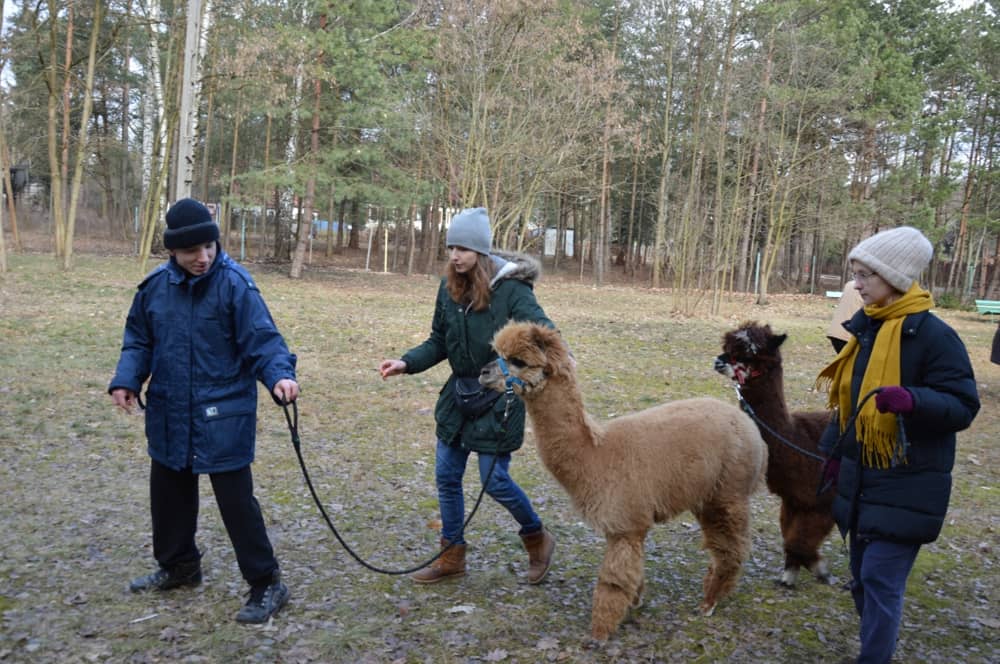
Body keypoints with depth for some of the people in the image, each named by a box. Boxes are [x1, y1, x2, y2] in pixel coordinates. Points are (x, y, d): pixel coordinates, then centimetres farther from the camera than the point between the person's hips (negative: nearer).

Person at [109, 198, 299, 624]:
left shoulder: (235, 285, -14)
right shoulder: (155, 286, 2)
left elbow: (262, 341, -18)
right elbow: (139, 341, 12)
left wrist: (280, 375, -35)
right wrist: (127, 380, -4)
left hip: (223, 417, -6)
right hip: (169, 415, 6)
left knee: (235, 499, -2)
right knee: (168, 492, 20)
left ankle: (267, 584, 12)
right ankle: (178, 565, 43)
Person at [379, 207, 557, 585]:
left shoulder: (510, 289, -17)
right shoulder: (449, 288, 1)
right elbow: (438, 342, 10)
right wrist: (406, 363, -5)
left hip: (500, 397, -6)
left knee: (494, 480, 0)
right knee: (446, 475, 10)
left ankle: (537, 539, 28)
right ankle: (452, 555, 28)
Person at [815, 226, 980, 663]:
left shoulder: (932, 334, -15)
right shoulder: (866, 328, 8)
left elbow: (963, 407, -16)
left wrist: (912, 399, -34)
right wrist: (834, 450, 14)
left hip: (907, 485, -8)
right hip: (862, 476, 8)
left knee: (881, 577, -5)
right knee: (862, 575, 16)